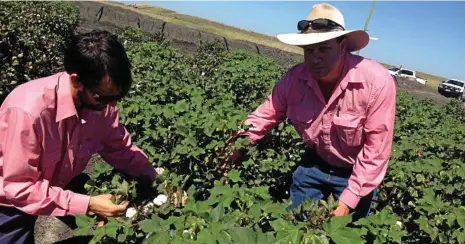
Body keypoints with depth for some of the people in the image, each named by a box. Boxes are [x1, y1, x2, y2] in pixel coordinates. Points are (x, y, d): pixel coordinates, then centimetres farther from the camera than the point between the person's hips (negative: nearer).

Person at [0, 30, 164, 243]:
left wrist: (155, 176, -18)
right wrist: (87, 205, -35)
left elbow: (119, 146, -5)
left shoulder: (101, 100, -20)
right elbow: (19, 187, -30)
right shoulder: (28, 111, -38)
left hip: (59, 185, 5)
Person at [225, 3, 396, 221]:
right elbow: (262, 119, -9)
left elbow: (377, 148, -26)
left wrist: (348, 201, -25)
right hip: (314, 164, 3)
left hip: (357, 172, -2)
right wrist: (230, 155, -16)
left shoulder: (377, 81, -30)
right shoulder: (294, 79, -19)